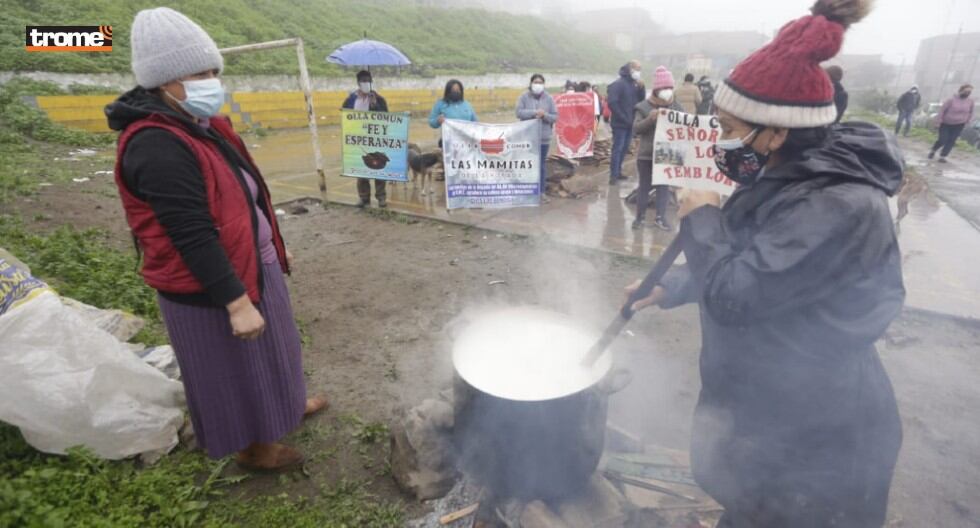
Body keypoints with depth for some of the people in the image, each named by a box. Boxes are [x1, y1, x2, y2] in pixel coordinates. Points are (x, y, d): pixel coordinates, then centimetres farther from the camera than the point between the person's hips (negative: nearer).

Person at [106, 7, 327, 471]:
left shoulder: (206, 127, 6)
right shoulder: (157, 147, -25)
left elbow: (244, 200, 14)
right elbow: (193, 238, -28)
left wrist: (275, 245, 20)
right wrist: (237, 303, -27)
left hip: (251, 267, 9)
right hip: (210, 290, -9)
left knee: (270, 347, 27)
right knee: (233, 370, 12)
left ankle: (286, 401, 52)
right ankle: (252, 448, 35)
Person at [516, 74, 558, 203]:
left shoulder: (549, 98, 3)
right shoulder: (524, 97, 1)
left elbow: (555, 116, 1)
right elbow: (518, 112, -12)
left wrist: (545, 115, -19)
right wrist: (534, 112, -21)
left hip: (544, 137, 1)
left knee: (541, 165, 7)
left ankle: (541, 191, 14)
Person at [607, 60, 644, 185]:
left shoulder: (634, 84, 15)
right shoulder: (618, 84, -12)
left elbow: (641, 100, 14)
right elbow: (612, 103, -20)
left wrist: (641, 88, -4)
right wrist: (623, 117, -18)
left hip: (630, 123, 8)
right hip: (620, 123, -8)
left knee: (624, 148, 11)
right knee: (617, 148, -9)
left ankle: (618, 172, 20)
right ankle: (613, 175, -8)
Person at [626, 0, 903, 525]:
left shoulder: (838, 208, -30)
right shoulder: (789, 181, 0)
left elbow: (732, 295, -31)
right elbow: (742, 260, 14)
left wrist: (701, 218, -17)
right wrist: (667, 288, 10)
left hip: (814, 437, -8)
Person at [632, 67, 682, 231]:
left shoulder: (676, 106, 3)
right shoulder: (645, 106, -5)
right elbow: (636, 129, -9)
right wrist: (650, 119, -25)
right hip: (646, 153, -2)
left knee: (664, 186, 5)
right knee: (644, 186, 6)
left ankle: (661, 217, 11)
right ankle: (639, 216, 16)